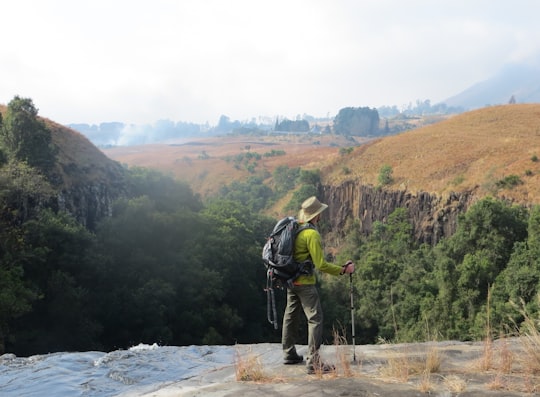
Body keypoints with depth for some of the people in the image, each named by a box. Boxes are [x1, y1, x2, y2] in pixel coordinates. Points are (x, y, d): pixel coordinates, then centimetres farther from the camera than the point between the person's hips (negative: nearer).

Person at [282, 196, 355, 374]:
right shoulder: (312, 234, -21)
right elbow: (321, 265, -22)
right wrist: (343, 270, -14)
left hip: (290, 280, 9)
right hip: (305, 282, -9)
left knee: (291, 316, 17)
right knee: (315, 318, -5)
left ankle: (289, 354, 28)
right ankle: (313, 361, -7)